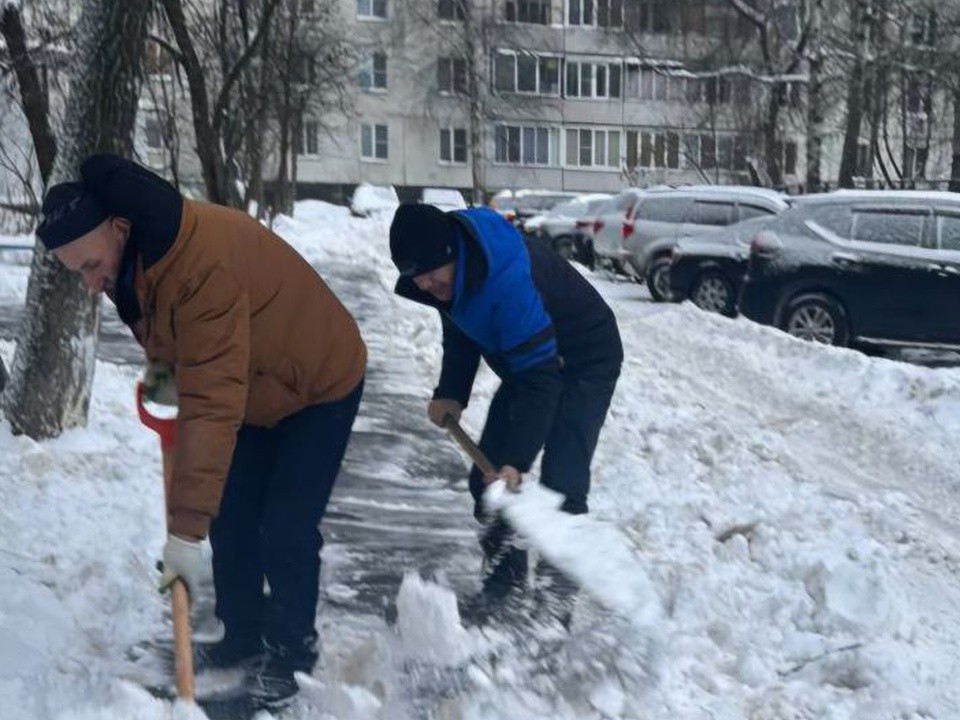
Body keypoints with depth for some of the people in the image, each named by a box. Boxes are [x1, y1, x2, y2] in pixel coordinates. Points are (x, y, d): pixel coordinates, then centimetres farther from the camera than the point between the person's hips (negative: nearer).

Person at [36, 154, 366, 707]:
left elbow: (213, 406, -42)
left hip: (320, 385, -8)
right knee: (230, 519, 8)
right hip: (253, 390, 8)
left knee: (285, 531, -8)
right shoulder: (132, 255, -10)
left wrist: (186, 527, -41)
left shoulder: (203, 263, -39)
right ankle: (243, 637, 26)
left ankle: (292, 650, 15)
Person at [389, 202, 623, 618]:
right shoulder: (452, 274, -12)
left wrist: (517, 460, -38)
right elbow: (461, 336, 6)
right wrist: (450, 394, -9)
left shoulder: (509, 280, -39)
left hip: (585, 362, -8)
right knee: (488, 476, 4)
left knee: (562, 485, -18)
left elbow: (539, 379, -37)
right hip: (529, 360, 9)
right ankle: (502, 586, 17)